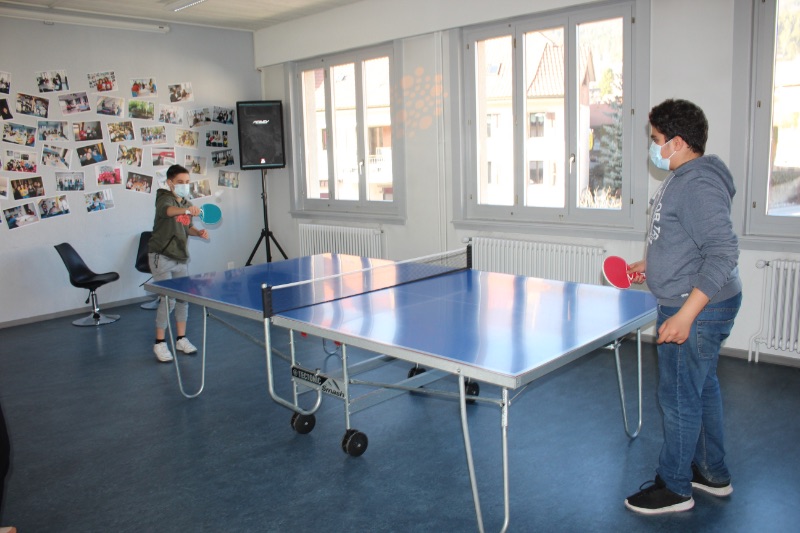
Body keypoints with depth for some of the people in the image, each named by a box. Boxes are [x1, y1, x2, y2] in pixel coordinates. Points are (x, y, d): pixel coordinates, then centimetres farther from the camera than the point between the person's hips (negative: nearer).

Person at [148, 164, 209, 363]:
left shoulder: (187, 203, 10)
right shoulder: (165, 198, -12)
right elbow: (168, 210, -36)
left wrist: (198, 232, 1)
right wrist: (186, 210, -56)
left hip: (181, 258, 7)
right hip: (162, 257, -7)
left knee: (183, 298, 8)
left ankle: (181, 339, 21)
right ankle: (160, 343, 5)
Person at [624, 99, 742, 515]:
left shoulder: (697, 184, -23)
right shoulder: (681, 179, 11)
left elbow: (723, 251, -29)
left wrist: (685, 314, -31)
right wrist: (650, 263, 19)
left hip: (697, 312, -11)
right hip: (689, 306, 11)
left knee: (678, 398, 1)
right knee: (702, 388, 21)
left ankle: (674, 488, 19)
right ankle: (713, 474, 37)